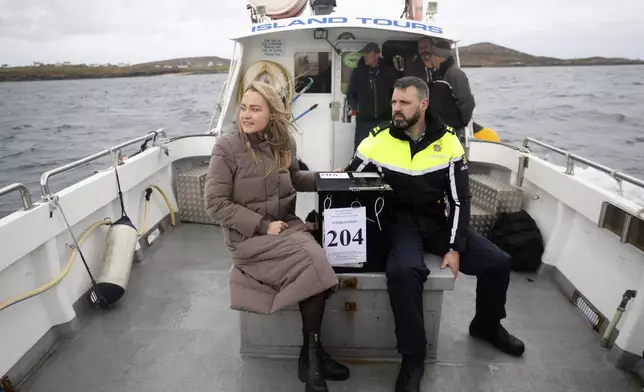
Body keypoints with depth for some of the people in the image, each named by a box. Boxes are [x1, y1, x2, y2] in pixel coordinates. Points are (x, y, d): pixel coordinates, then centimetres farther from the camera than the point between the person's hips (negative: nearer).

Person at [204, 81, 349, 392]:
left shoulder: (283, 143, 5)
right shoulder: (227, 147, -11)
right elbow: (215, 204, -13)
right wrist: (262, 225, -18)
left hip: (285, 225, 5)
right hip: (247, 237, -5)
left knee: (314, 265, -24)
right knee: (313, 260, -23)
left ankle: (311, 351, -4)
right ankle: (312, 352, -1)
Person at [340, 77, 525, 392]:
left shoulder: (448, 142, -3)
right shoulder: (378, 140, -8)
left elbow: (459, 199, -2)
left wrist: (455, 248, -10)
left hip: (438, 220, 3)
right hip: (399, 221, -3)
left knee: (498, 262, -8)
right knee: (403, 271, -34)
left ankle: (486, 326, 25)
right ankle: (413, 358, -11)